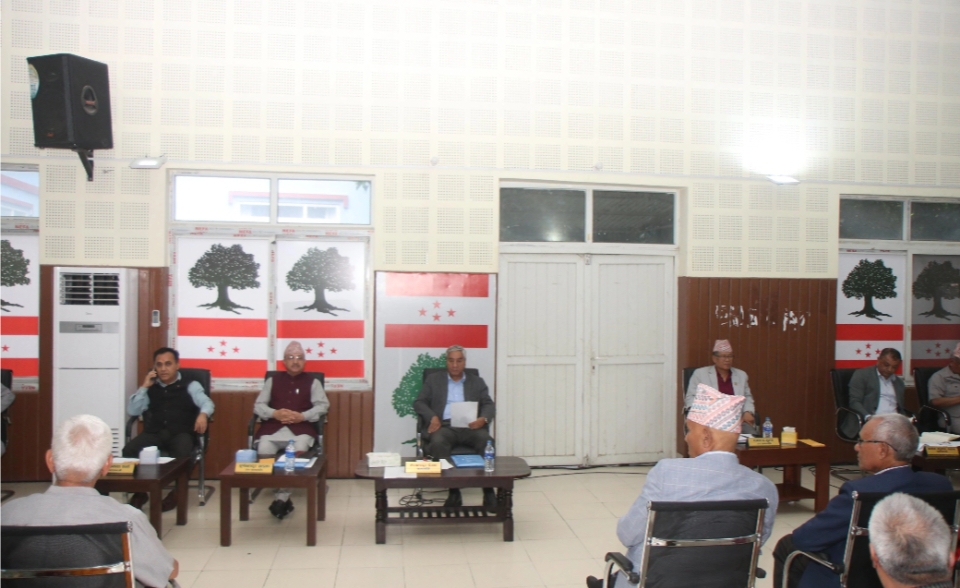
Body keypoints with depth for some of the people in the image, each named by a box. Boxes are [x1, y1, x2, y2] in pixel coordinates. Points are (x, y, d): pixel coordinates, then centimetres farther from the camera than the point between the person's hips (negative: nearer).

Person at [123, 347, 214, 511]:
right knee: (129, 450, -26)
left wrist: (203, 414, -28)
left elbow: (207, 402, -5)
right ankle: (139, 492, -4)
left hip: (180, 433, -3)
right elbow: (132, 411, 11)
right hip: (154, 432, 3)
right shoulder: (150, 387, 20)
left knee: (182, 454, -36)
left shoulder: (190, 385, 12)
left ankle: (177, 492, -9)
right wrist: (144, 387, 3)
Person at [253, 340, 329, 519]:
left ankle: (281, 496, -25)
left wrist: (302, 416, -12)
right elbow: (258, 406, 12)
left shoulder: (312, 382, 15)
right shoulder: (272, 380, 19)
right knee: (264, 451, -29)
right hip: (273, 427, 1)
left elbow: (323, 405, 4)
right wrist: (275, 413, -9)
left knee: (299, 450, -33)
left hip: (301, 428, -1)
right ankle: (284, 496, -20)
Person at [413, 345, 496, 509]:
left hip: (470, 426, 1)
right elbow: (419, 402, 12)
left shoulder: (477, 382, 22)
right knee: (438, 443, -36)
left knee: (486, 441, -33)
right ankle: (453, 492, -30)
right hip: (445, 425, 0)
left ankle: (489, 492, -28)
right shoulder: (433, 380, 21)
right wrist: (432, 417, -9)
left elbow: (489, 405, 11)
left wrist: (483, 418, -13)